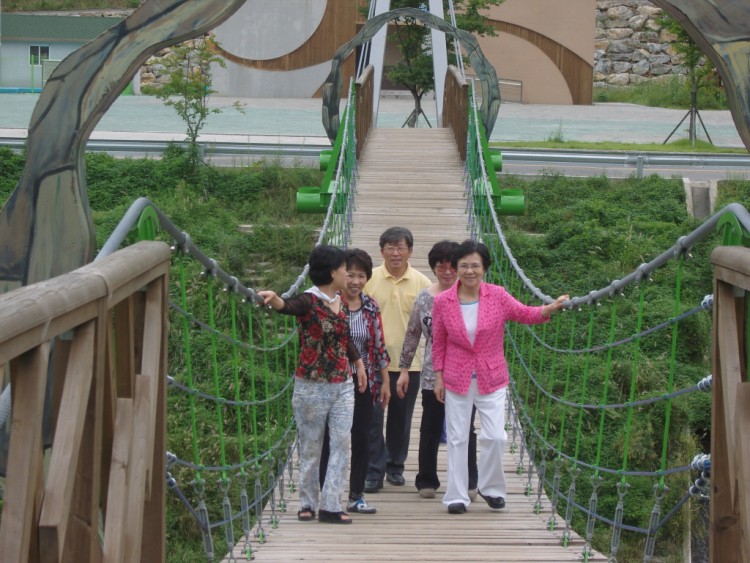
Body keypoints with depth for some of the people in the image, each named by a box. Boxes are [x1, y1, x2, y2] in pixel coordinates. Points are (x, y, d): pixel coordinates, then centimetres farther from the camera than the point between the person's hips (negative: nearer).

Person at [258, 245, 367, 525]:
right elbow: (288, 306, -37)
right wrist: (273, 299, -58)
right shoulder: (309, 302, -14)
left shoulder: (341, 304, 9)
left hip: (342, 386, 6)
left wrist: (358, 363, 34)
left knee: (341, 444, 0)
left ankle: (330, 505, 2)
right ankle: (308, 502, 20)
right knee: (310, 447, 6)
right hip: (312, 386, -6)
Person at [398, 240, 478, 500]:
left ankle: (468, 483, 18)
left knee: (465, 429, 7)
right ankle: (427, 480, 20)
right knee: (430, 430, 7)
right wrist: (404, 369, 7)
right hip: (432, 376, 1)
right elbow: (412, 335, 8)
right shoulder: (424, 298, 3)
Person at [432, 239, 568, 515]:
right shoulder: (443, 301, -7)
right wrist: (438, 377, 2)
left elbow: (525, 314, 1)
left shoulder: (497, 296, -7)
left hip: (491, 380, 0)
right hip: (456, 380, 0)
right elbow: (439, 342, 1)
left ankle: (491, 488, 17)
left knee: (495, 437, -5)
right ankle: (457, 496, 15)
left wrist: (552, 307, -16)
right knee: (457, 439, 5)